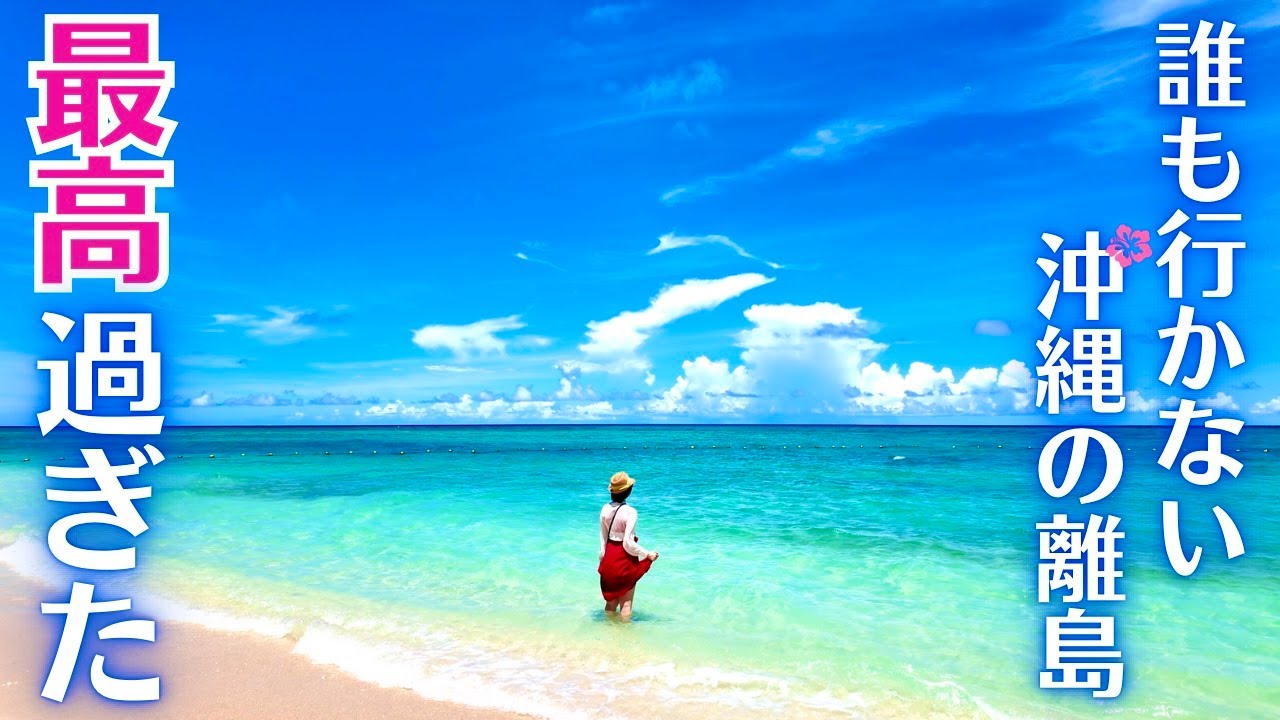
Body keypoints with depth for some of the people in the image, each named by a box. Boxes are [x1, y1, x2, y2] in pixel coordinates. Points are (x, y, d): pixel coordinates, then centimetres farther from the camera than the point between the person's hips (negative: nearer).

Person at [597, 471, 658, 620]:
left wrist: (603, 557, 15)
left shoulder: (605, 509, -4)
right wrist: (648, 554, -10)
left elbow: (603, 537, 3)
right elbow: (628, 543, -22)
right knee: (626, 602, 8)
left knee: (611, 598, 20)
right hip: (625, 558, -6)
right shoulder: (630, 512, -21)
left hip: (609, 557, 6)